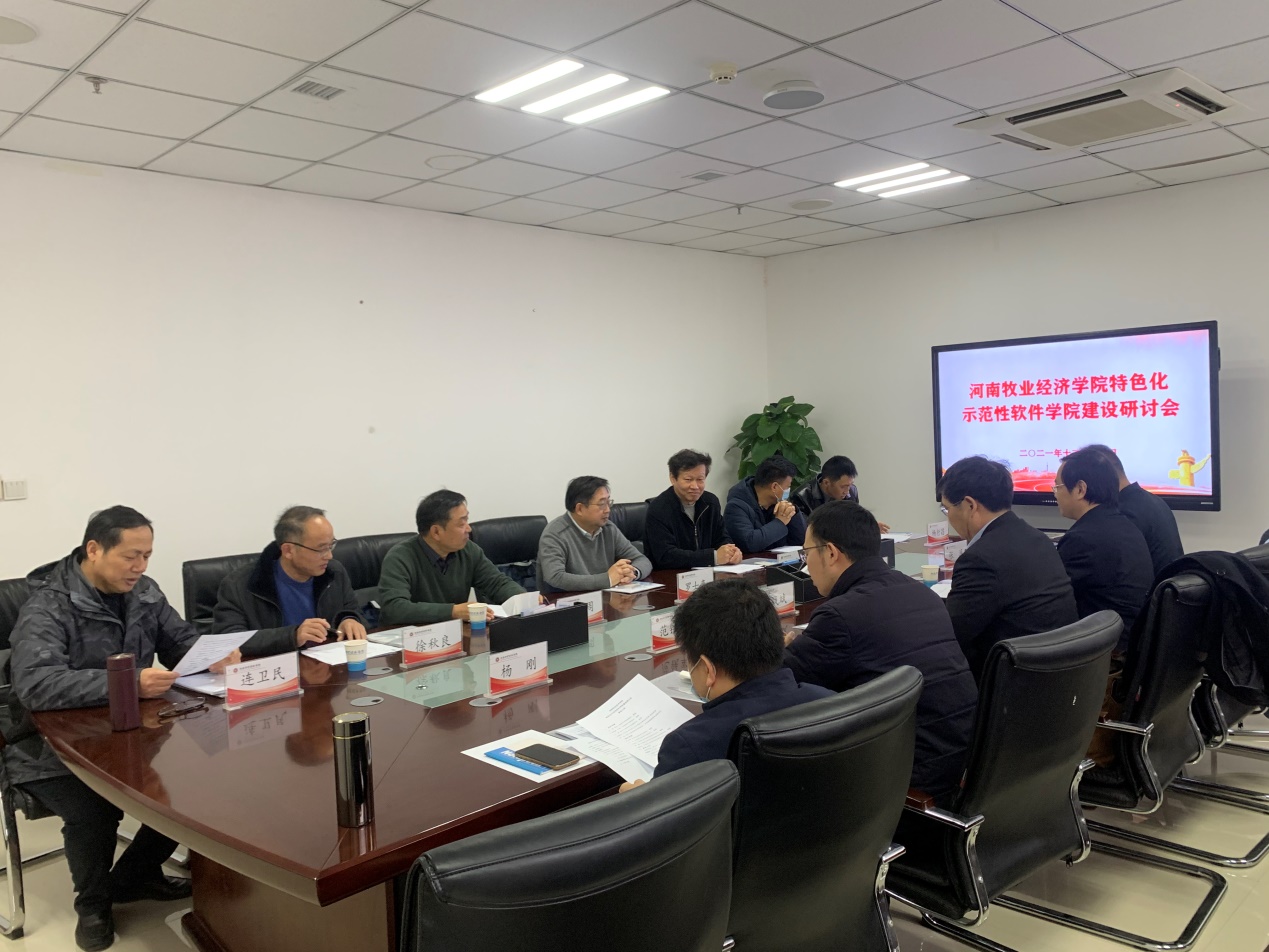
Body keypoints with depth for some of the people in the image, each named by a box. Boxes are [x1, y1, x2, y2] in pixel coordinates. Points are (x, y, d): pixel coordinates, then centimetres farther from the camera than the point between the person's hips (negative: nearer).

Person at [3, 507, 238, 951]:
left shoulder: (143, 591, 1)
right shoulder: (48, 608, -20)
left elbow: (181, 640, 10)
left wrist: (213, 655, -14)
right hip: (52, 751, -6)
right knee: (93, 811, -30)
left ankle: (133, 877, 15)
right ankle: (92, 903, 5)